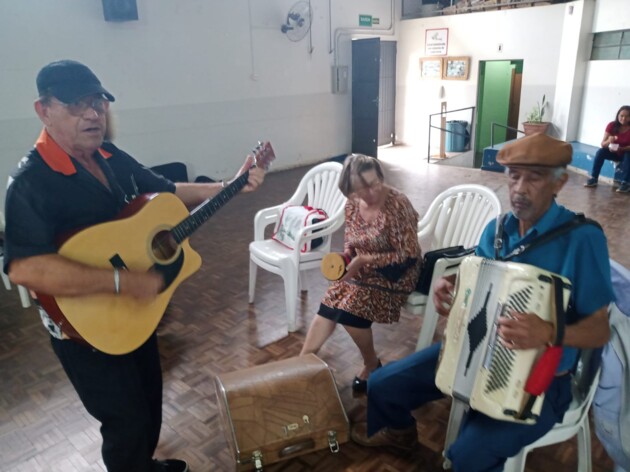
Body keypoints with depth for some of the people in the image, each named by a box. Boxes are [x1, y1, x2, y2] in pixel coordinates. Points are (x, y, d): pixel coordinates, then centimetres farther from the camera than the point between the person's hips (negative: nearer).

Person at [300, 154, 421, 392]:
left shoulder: (397, 205, -22)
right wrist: (346, 256, -9)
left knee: (350, 309, -22)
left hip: (395, 273, -6)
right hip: (362, 269, 6)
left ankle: (372, 365, 3)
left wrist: (364, 260, -25)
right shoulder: (352, 204, -2)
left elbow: (408, 256, -21)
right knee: (328, 306, -11)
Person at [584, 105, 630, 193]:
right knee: (600, 151, -25)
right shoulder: (612, 125, -12)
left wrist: (621, 149, -38)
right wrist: (608, 141, -37)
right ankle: (593, 179, -24)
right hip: (613, 152, 3)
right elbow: (603, 144, -15)